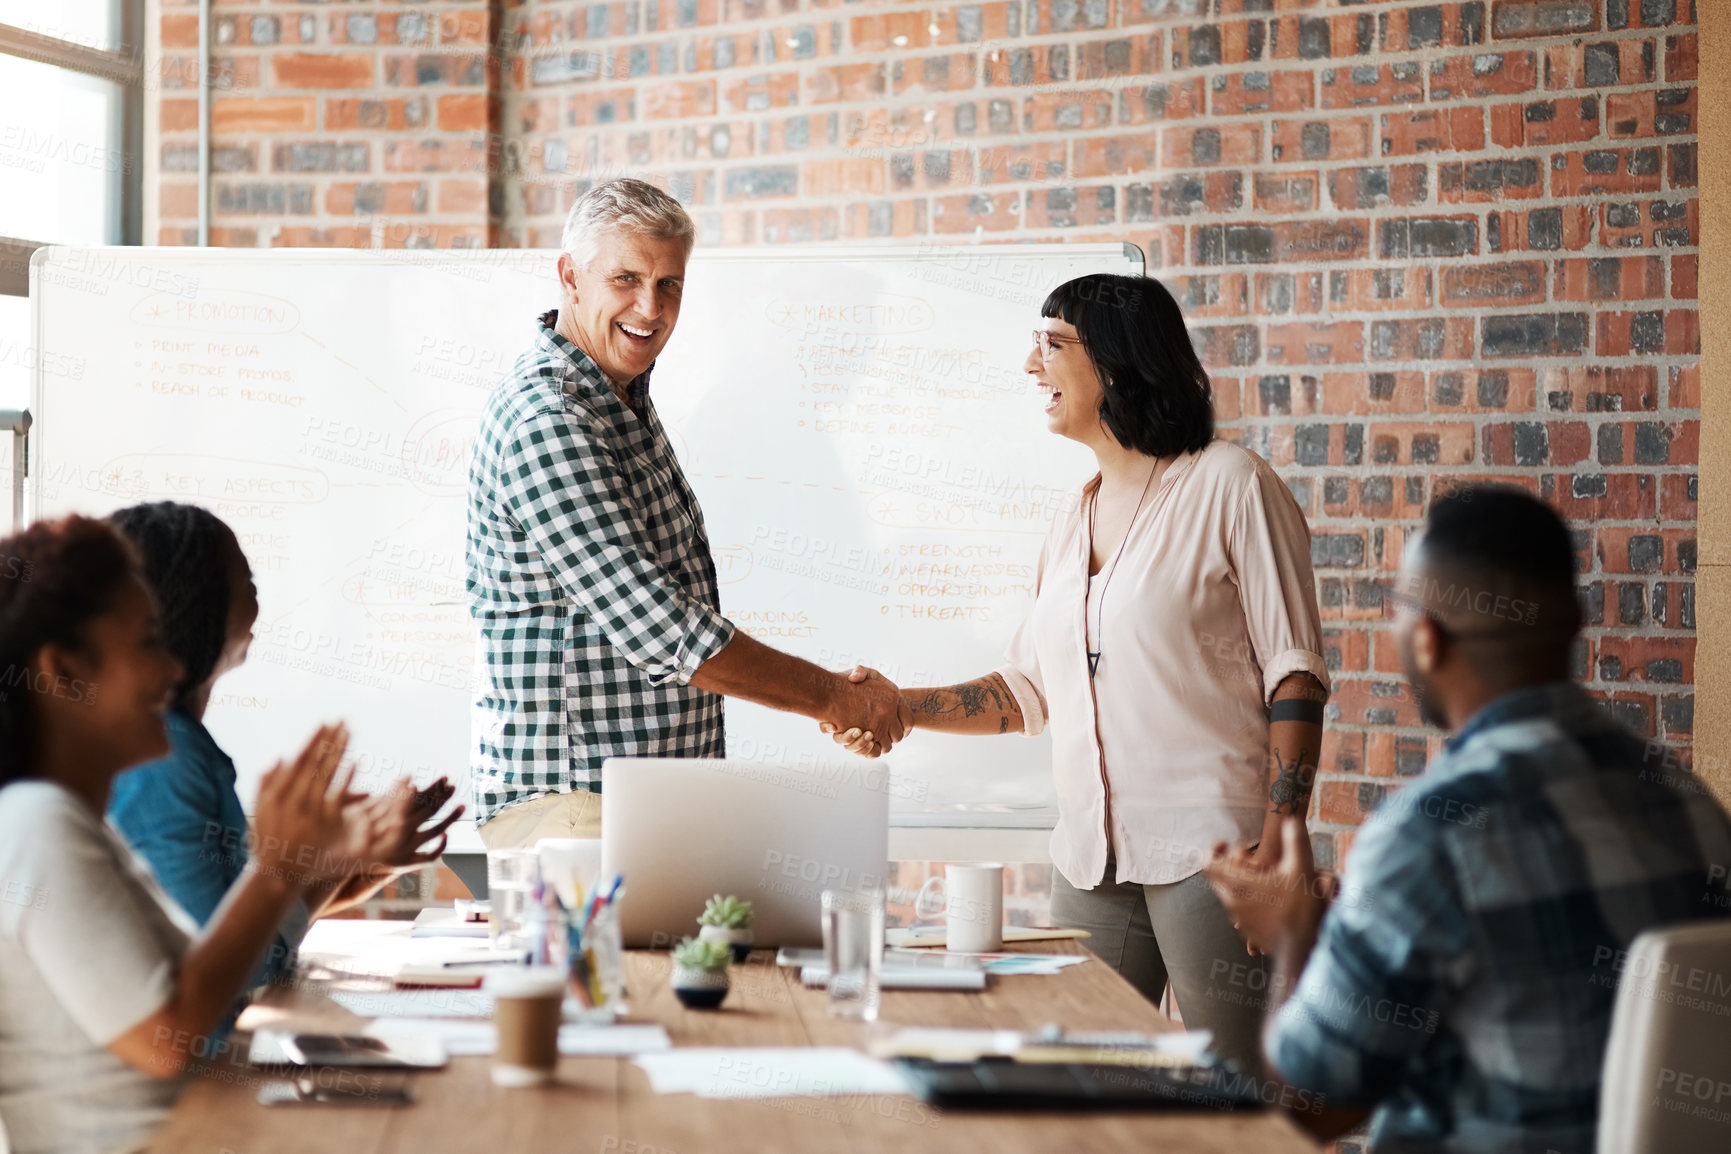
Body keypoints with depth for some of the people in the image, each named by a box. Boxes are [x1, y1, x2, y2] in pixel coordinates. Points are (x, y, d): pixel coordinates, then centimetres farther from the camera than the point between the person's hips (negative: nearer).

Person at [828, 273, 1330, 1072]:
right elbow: (1030, 691, 22)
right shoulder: (1073, 525, 18)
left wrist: (1278, 850, -14)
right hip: (1091, 858, 6)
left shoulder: (1230, 487, -3)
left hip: (1209, 851, -6)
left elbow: (1295, 677, -7)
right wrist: (900, 707, 8)